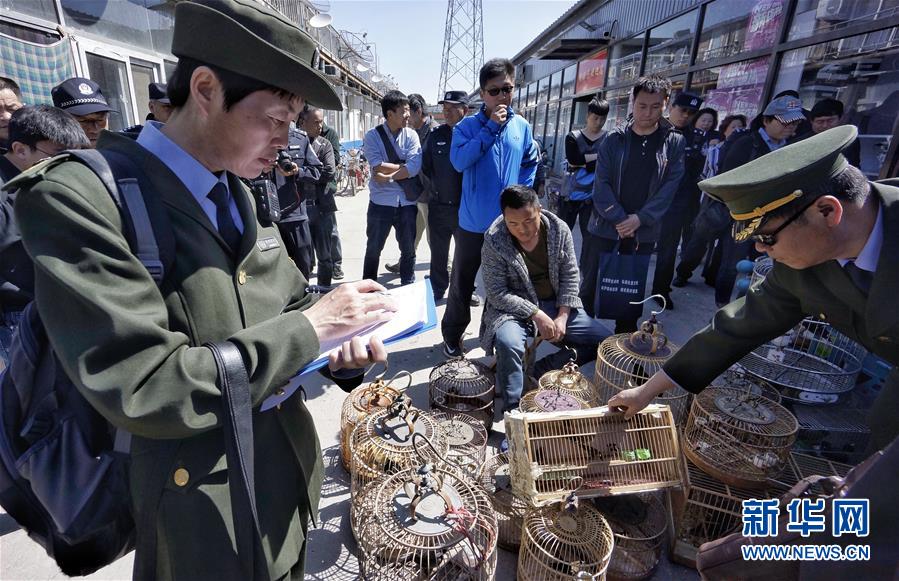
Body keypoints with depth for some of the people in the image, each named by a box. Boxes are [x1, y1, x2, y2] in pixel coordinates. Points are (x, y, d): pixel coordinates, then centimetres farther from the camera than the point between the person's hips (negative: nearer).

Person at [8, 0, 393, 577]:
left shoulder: (238, 195, 2)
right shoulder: (76, 197, -20)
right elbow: (142, 389, -26)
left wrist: (342, 344, -12)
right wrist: (311, 326, -25)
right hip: (211, 514, -6)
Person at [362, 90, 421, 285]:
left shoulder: (411, 135, 2)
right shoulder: (372, 136, -3)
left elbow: (415, 167, -12)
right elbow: (378, 167, -16)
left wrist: (388, 176, -16)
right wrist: (403, 166, -9)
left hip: (407, 202, 2)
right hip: (381, 202, -2)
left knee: (409, 249, 13)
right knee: (373, 249, 11)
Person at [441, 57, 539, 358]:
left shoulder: (522, 126, 4)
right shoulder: (467, 126, -7)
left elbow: (530, 163, 16)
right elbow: (459, 161, -23)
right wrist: (491, 127, -23)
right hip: (474, 222, -3)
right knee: (462, 283, 9)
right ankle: (452, 337, 25)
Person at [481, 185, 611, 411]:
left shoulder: (559, 229, -8)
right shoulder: (494, 241, -18)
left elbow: (570, 275, -2)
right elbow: (497, 294, -16)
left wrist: (562, 317, -11)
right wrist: (536, 314, -22)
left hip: (557, 305, 5)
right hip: (514, 308, -4)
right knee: (508, 344, -36)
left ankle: (537, 371, -3)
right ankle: (512, 407, -13)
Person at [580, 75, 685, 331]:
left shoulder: (674, 142, 2)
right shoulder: (614, 139, 0)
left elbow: (669, 187, -3)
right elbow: (601, 183, -6)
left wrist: (639, 219, -14)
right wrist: (620, 219, -15)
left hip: (644, 231, 1)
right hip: (606, 226, -1)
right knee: (592, 283, 3)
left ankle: (625, 336, 27)